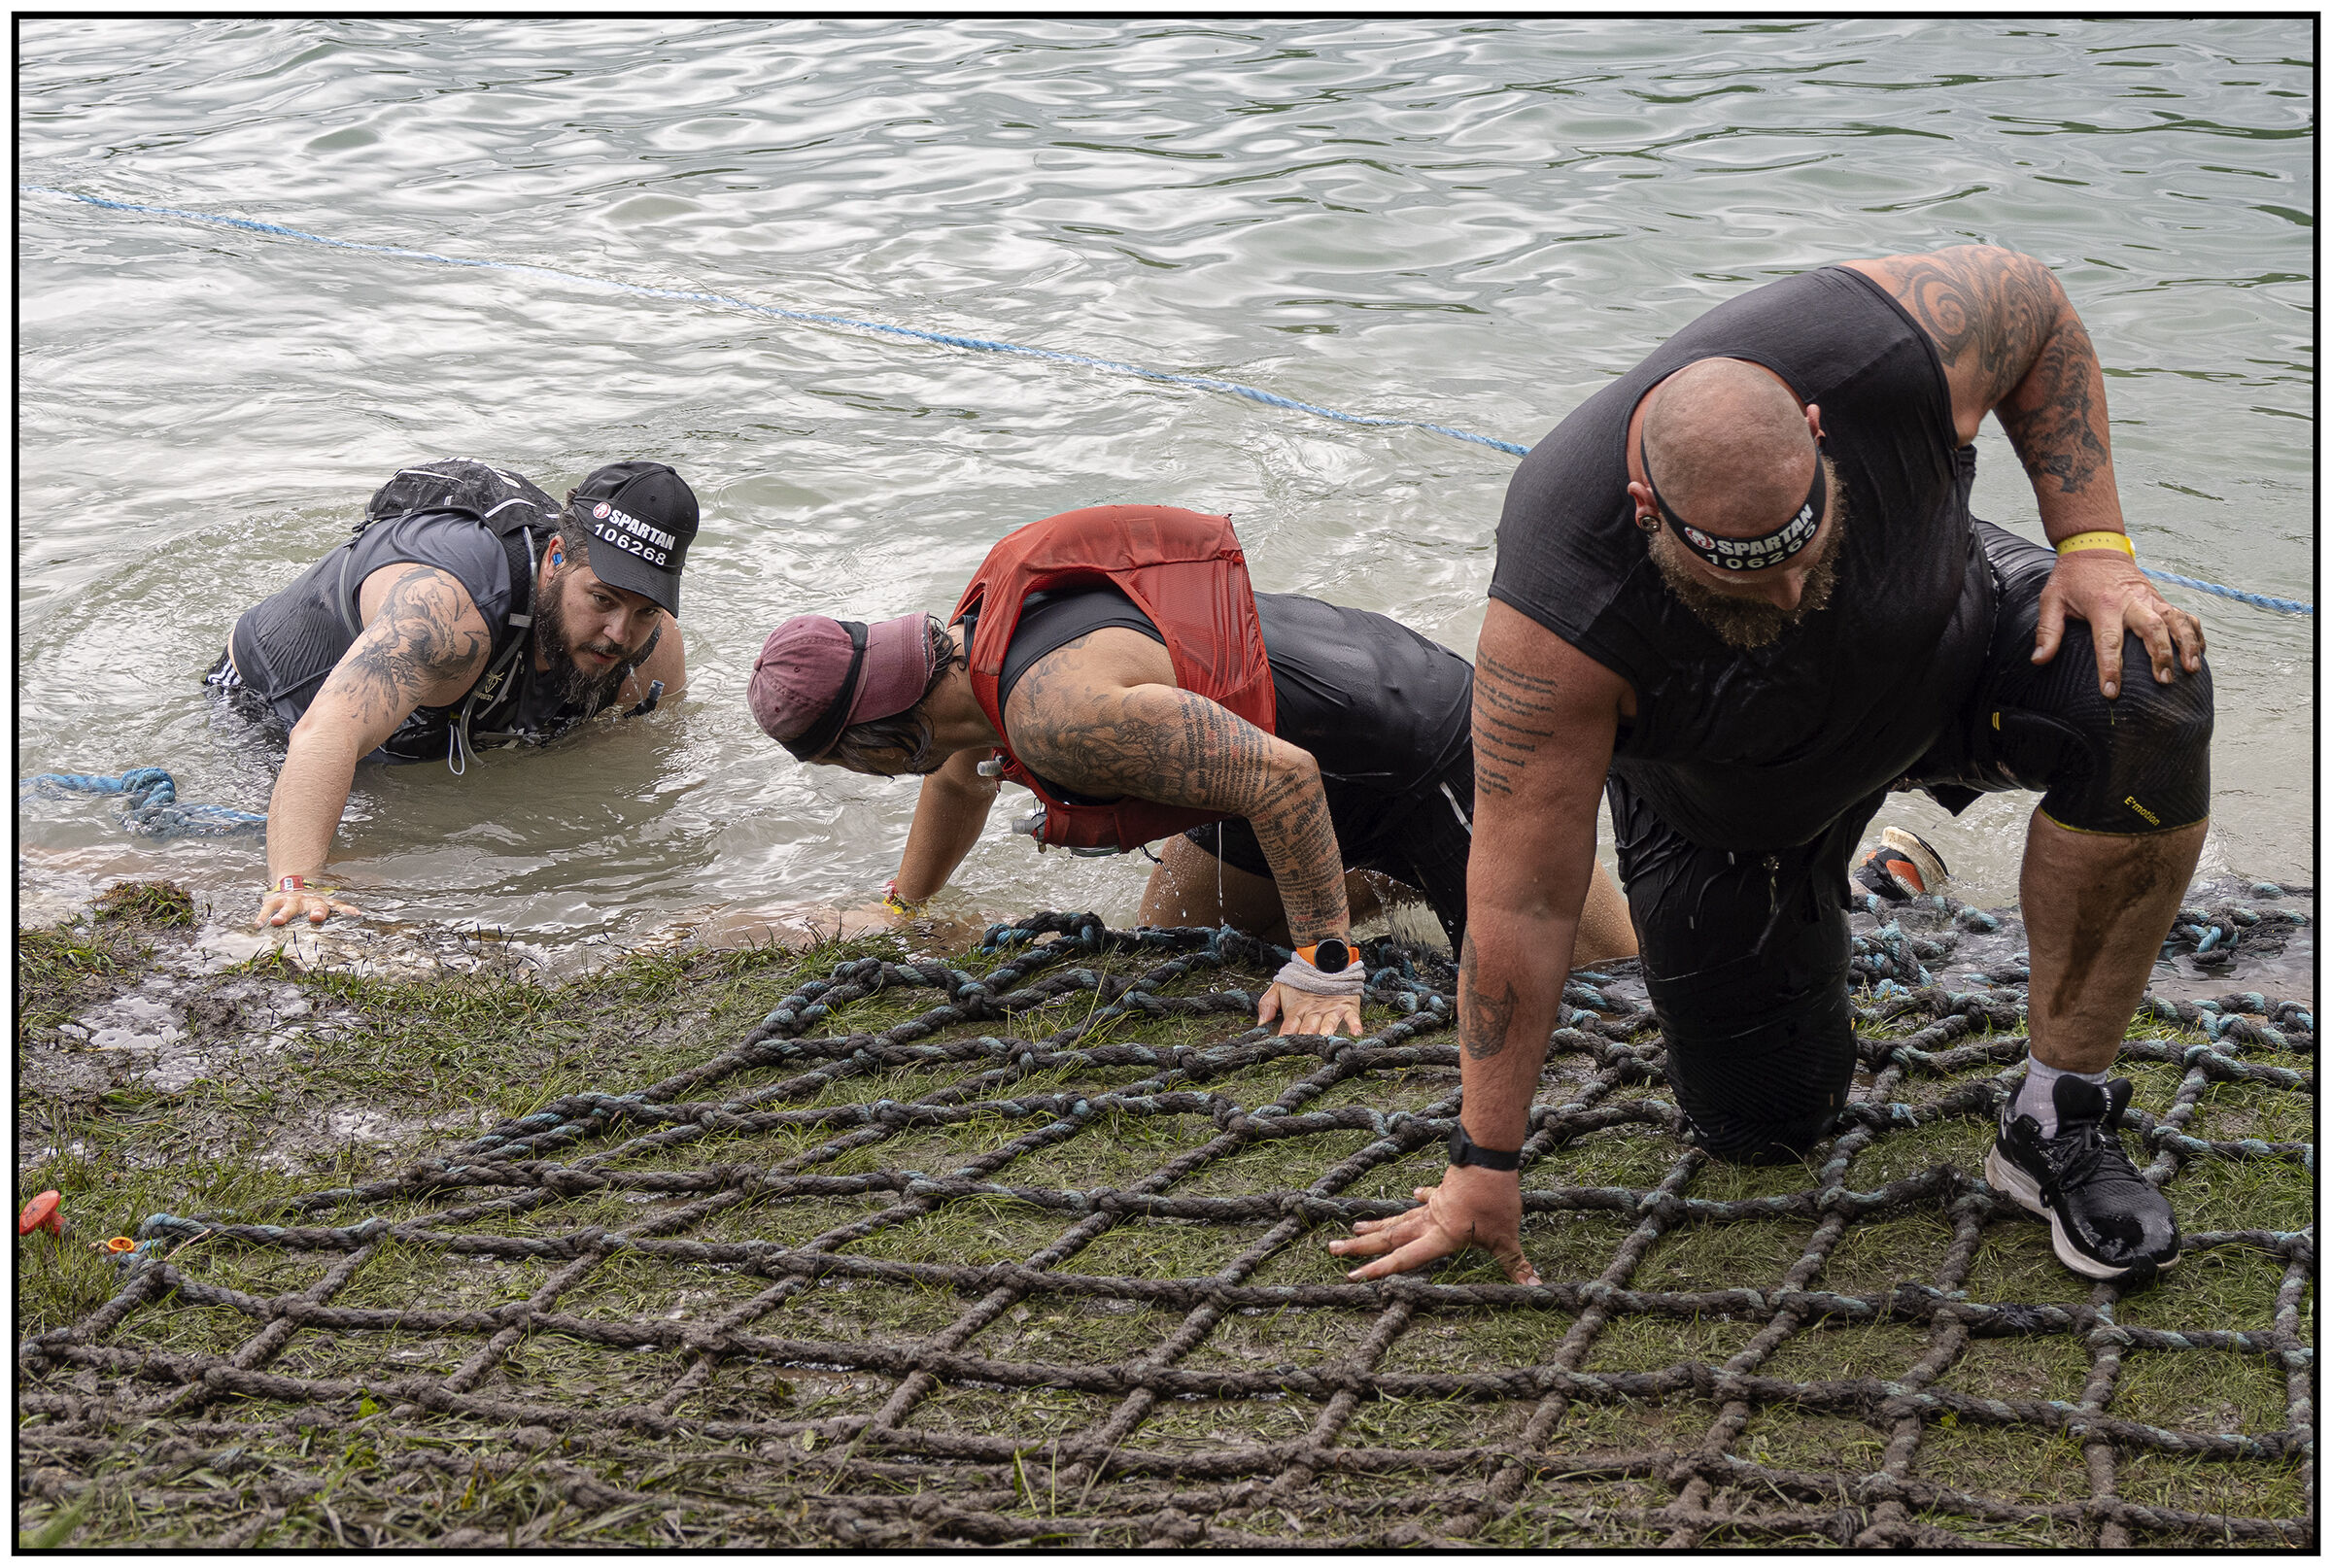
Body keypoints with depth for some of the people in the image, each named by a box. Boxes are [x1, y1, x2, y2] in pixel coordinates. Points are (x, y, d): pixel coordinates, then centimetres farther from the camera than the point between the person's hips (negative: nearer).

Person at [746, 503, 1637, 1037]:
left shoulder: (1061, 713, -37)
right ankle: (1378, 881, 34)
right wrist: (896, 916, 28)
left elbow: (1280, 778, -38)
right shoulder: (969, 642, -6)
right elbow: (962, 777, 18)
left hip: (1425, 756, -9)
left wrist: (1323, 964, -32)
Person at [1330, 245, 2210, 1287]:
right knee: (1764, 1128, 6)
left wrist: (2094, 548, -22)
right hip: (1725, 801, -1)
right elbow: (1522, 899, -32)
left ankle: (2062, 1117, -14)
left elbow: (2036, 307, -12)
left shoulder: (1895, 352, -38)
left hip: (1947, 642, 2)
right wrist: (1483, 1168, -24)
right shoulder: (1560, 618, -42)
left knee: (2146, 695, -31)